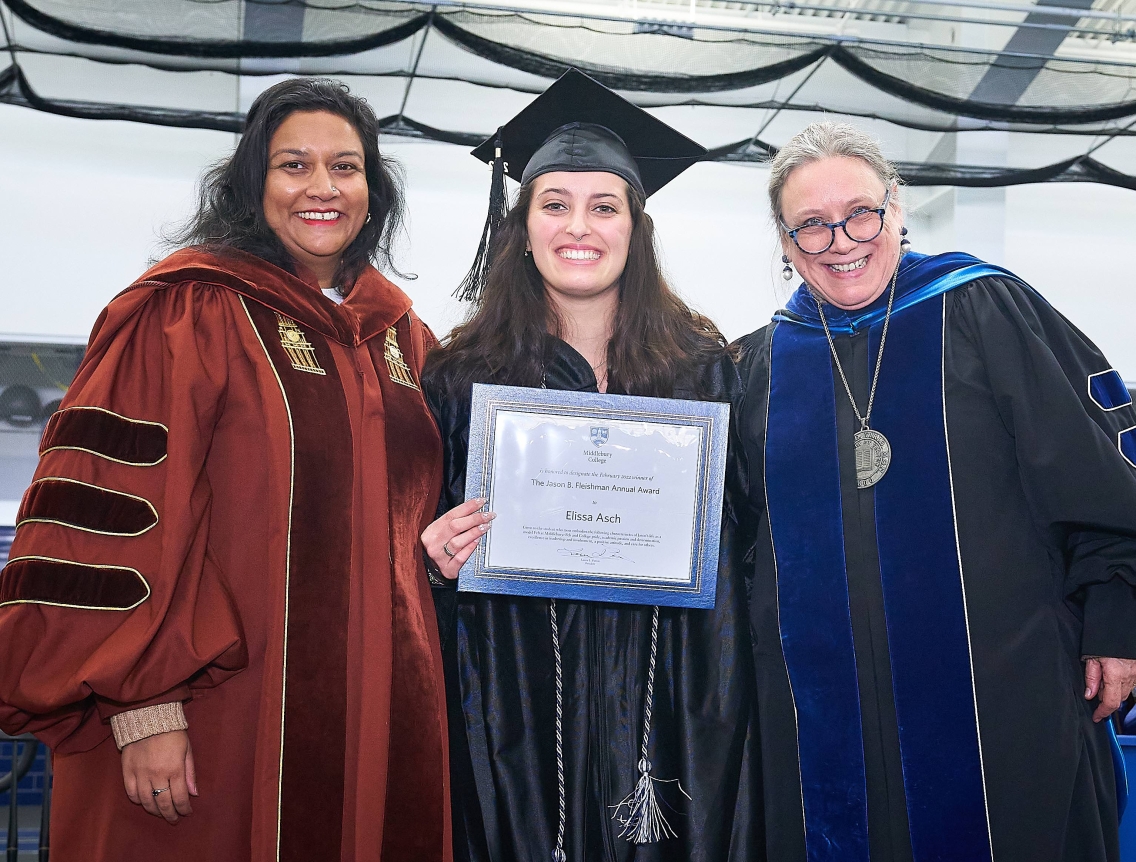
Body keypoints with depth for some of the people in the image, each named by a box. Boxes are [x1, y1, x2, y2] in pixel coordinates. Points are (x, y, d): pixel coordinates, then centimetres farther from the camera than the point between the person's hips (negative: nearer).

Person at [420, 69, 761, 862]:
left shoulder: (701, 368, 3)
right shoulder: (464, 374, 2)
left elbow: (736, 539, 6)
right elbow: (433, 539, 8)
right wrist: (438, 553, -12)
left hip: (668, 702, 1)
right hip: (515, 704, 0)